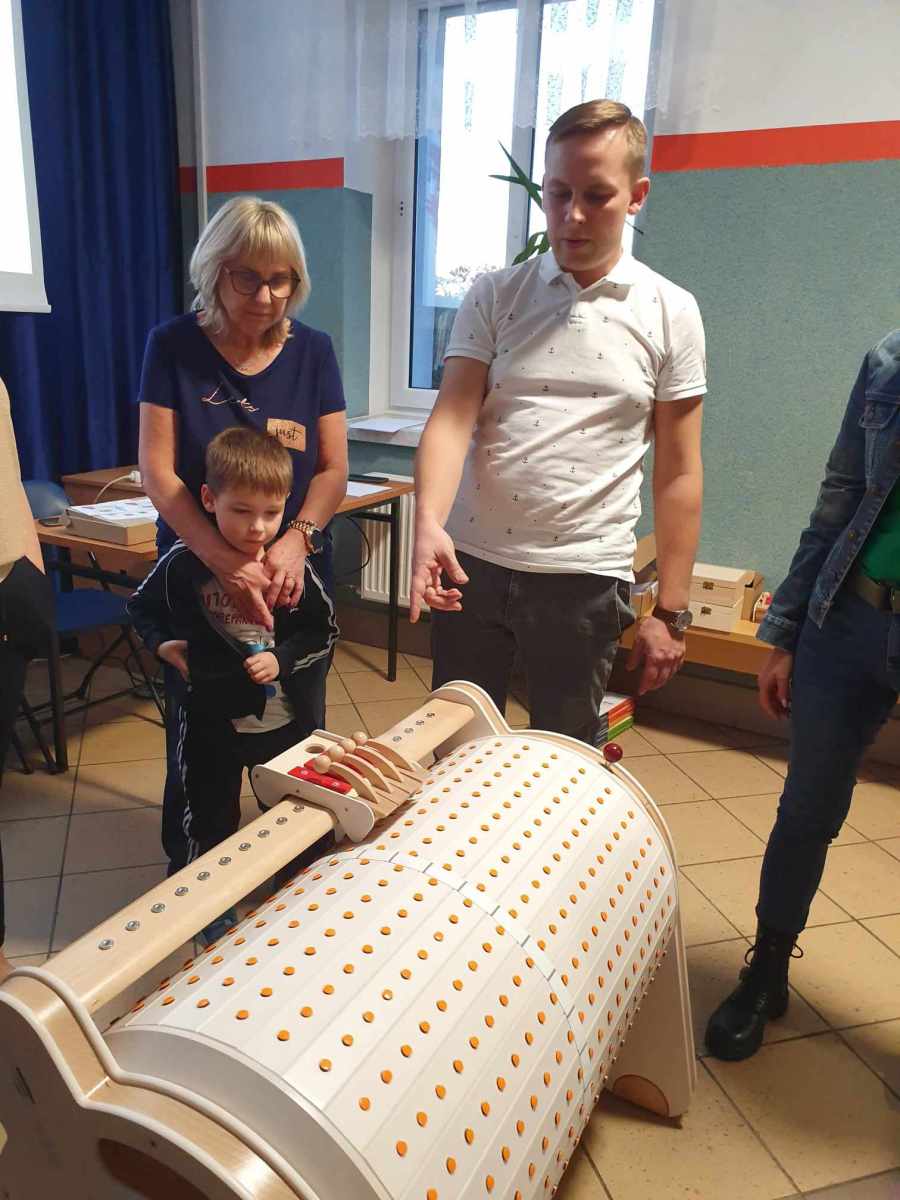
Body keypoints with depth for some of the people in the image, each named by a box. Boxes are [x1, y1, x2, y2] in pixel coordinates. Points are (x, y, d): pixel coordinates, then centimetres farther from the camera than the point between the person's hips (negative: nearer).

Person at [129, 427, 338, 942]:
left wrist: (283, 658, -16)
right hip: (212, 719, -1)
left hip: (286, 719, 2)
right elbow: (143, 608, 6)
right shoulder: (184, 565, -14)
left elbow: (325, 631, -1)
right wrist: (161, 643, -11)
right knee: (211, 821, 17)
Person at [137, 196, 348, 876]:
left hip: (297, 579, 2)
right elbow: (157, 472, -11)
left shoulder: (312, 350, 1)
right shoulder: (173, 347, -5)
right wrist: (226, 560, -25)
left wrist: (296, 540, -21)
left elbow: (334, 469, -2)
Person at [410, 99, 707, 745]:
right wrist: (429, 522, -27)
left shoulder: (670, 312, 1)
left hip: (584, 576, -1)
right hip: (470, 563, 2)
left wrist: (671, 612, 0)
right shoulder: (495, 295, 3)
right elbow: (452, 417, -8)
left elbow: (678, 472, 1)